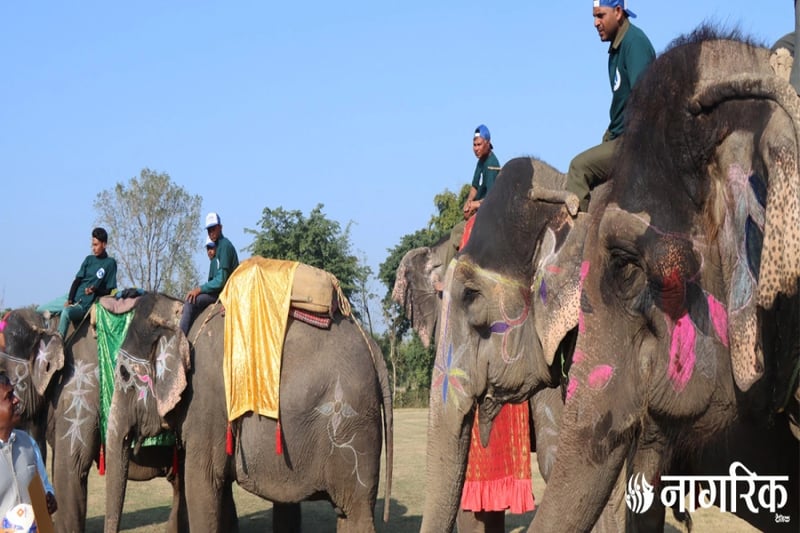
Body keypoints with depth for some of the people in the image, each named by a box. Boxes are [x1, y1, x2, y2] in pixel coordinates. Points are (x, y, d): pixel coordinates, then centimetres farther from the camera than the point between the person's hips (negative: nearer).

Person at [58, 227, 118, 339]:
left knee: (66, 312, -33)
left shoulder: (110, 263, 0)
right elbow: (77, 281, 8)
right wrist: (69, 300, -7)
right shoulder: (89, 260, 12)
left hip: (86, 305, -6)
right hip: (74, 299, 6)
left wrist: (95, 290, -20)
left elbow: (109, 291, -1)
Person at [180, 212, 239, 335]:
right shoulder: (216, 245, 17)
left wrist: (199, 289, -14)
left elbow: (221, 280, -19)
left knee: (190, 301, -21)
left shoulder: (225, 246, -14)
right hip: (217, 289, 11)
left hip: (224, 292, -11)